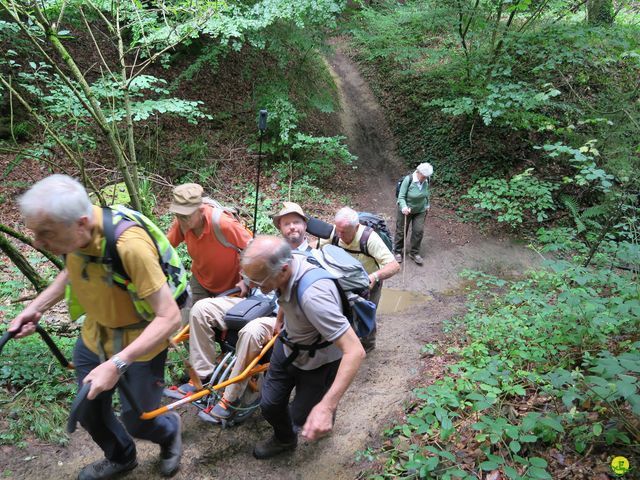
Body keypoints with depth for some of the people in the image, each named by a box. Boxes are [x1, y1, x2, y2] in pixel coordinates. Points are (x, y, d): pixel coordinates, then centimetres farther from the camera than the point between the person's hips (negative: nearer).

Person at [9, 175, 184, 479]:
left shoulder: (129, 245, -38)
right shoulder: (72, 233, -16)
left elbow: (169, 317, -34)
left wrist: (117, 364, -40)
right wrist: (36, 307, -2)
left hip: (140, 343, -6)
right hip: (94, 336, 7)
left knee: (136, 423, 7)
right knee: (89, 413, 20)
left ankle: (169, 431, 44)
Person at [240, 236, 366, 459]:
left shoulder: (313, 295, -44)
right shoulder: (284, 263, -21)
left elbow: (355, 351, -44)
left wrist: (326, 407, -47)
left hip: (318, 362, -6)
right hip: (288, 346, 6)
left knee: (300, 419, 8)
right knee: (270, 405, 13)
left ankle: (326, 416, 43)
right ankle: (284, 440, 46)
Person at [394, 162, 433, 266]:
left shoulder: (426, 180, -12)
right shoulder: (408, 180, -26)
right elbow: (401, 196, -22)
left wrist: (427, 205, 16)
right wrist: (404, 207, -39)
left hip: (420, 211, 4)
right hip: (406, 210, -4)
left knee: (419, 231, 1)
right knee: (401, 231, 8)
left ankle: (414, 253, 18)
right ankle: (397, 252, 28)